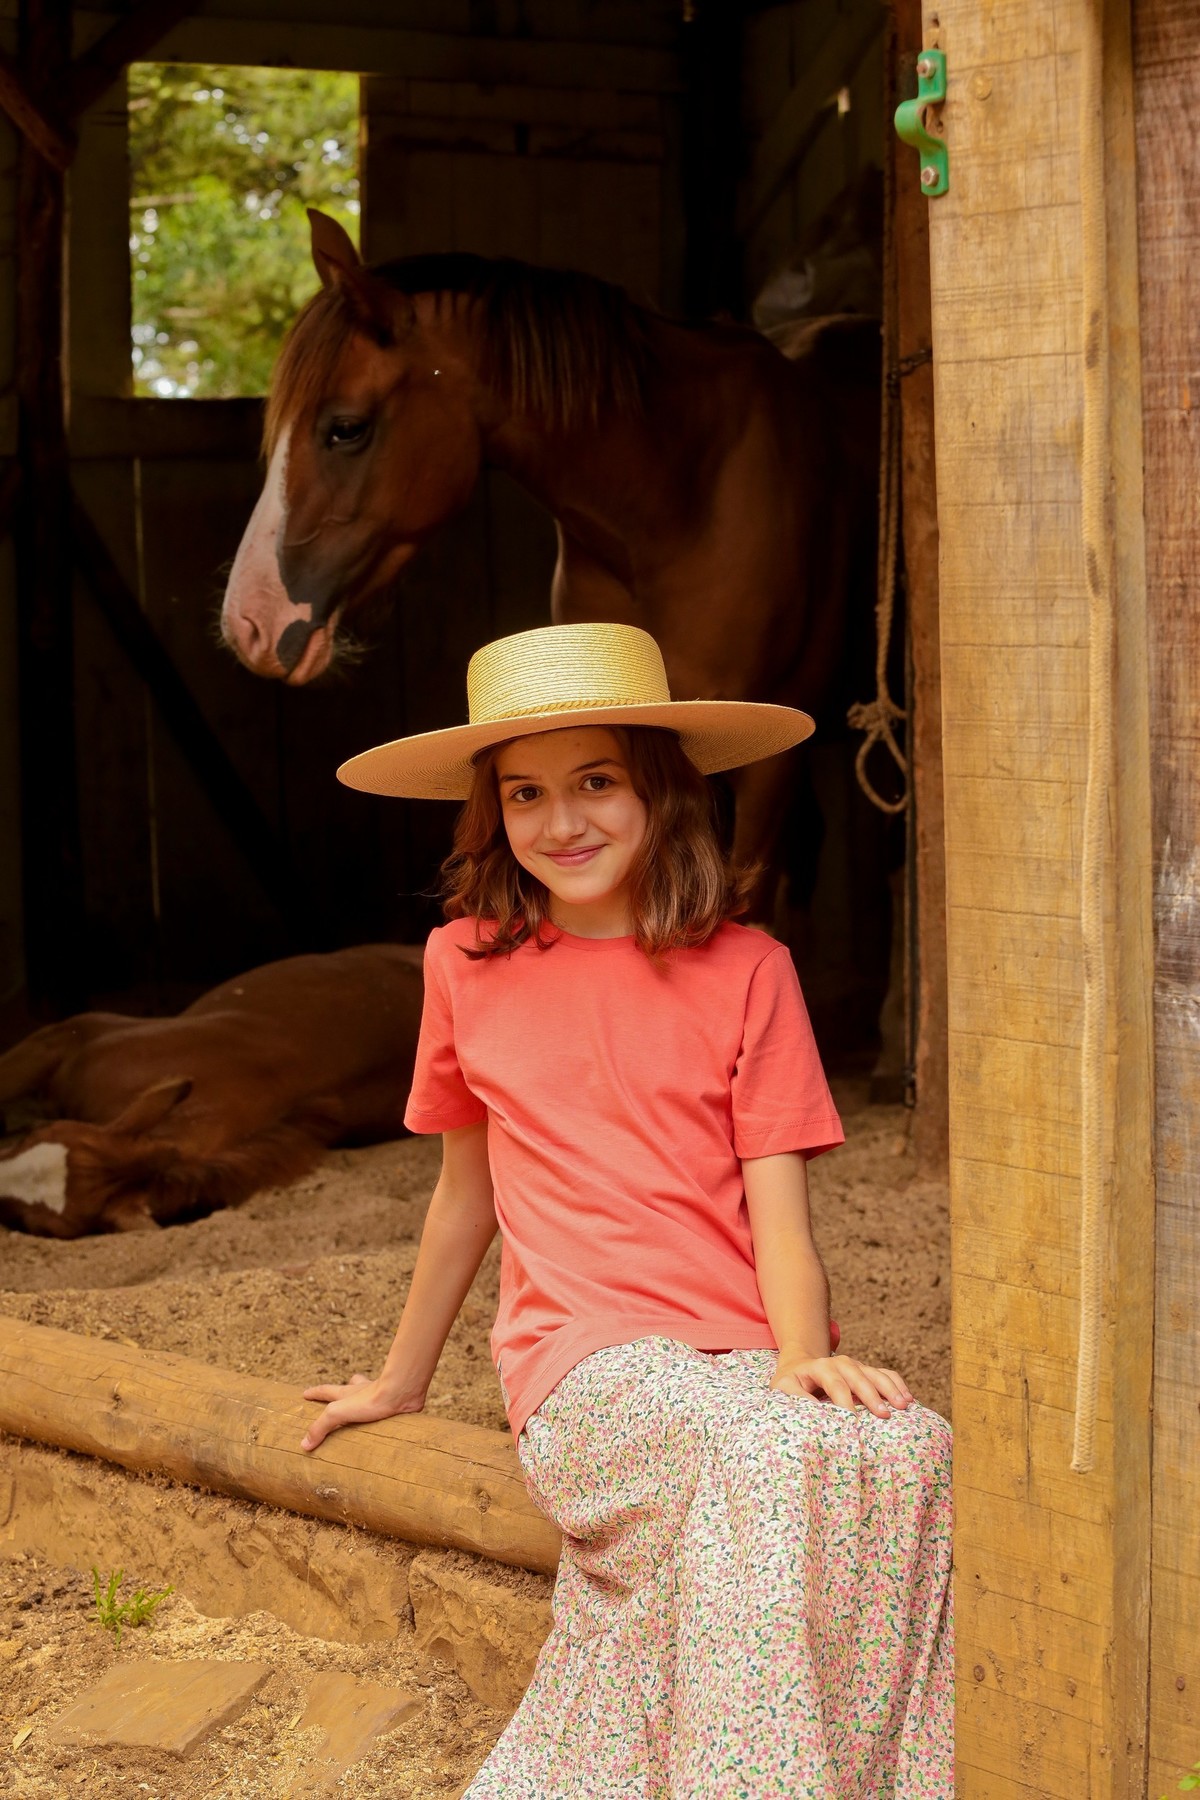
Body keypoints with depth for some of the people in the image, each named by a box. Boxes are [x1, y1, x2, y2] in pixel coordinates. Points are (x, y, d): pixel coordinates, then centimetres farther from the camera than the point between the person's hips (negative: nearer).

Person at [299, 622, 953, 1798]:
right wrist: (401, 1381, 32)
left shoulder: (744, 970, 7)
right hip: (586, 1358, -1)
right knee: (768, 1459, -36)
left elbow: (778, 1209, 1)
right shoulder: (467, 964, 10)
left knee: (908, 1456, -34)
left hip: (742, 1349, 1)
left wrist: (803, 1354, -20)